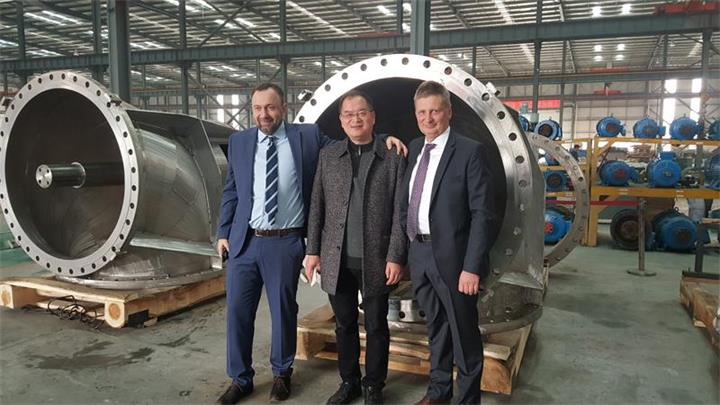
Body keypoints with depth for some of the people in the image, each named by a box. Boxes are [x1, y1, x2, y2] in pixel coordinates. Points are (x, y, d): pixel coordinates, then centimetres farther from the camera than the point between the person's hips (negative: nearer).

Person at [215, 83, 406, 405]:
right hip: (244, 242, 3)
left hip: (285, 243, -2)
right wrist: (223, 233, 8)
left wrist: (382, 138, -6)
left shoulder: (307, 136, 1)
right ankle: (240, 379, 28)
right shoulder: (239, 142, 7)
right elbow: (230, 192, 12)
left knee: (284, 311, 10)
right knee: (238, 310, 9)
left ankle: (281, 374, 33)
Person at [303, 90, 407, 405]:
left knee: (376, 326, 10)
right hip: (337, 259, 2)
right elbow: (317, 206, 6)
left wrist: (395, 257, -9)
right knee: (344, 324, 15)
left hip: (376, 260, -2)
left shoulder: (393, 158, -1)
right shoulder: (328, 156, 6)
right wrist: (313, 250, 3)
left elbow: (399, 213, -4)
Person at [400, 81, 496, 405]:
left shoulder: (470, 152, -11)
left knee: (464, 333, 10)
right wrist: (407, 248, 4)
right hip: (419, 254, 6)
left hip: (452, 256, -6)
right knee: (435, 326, 21)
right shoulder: (413, 150, 8)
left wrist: (472, 267, -19)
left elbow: (482, 214, -14)